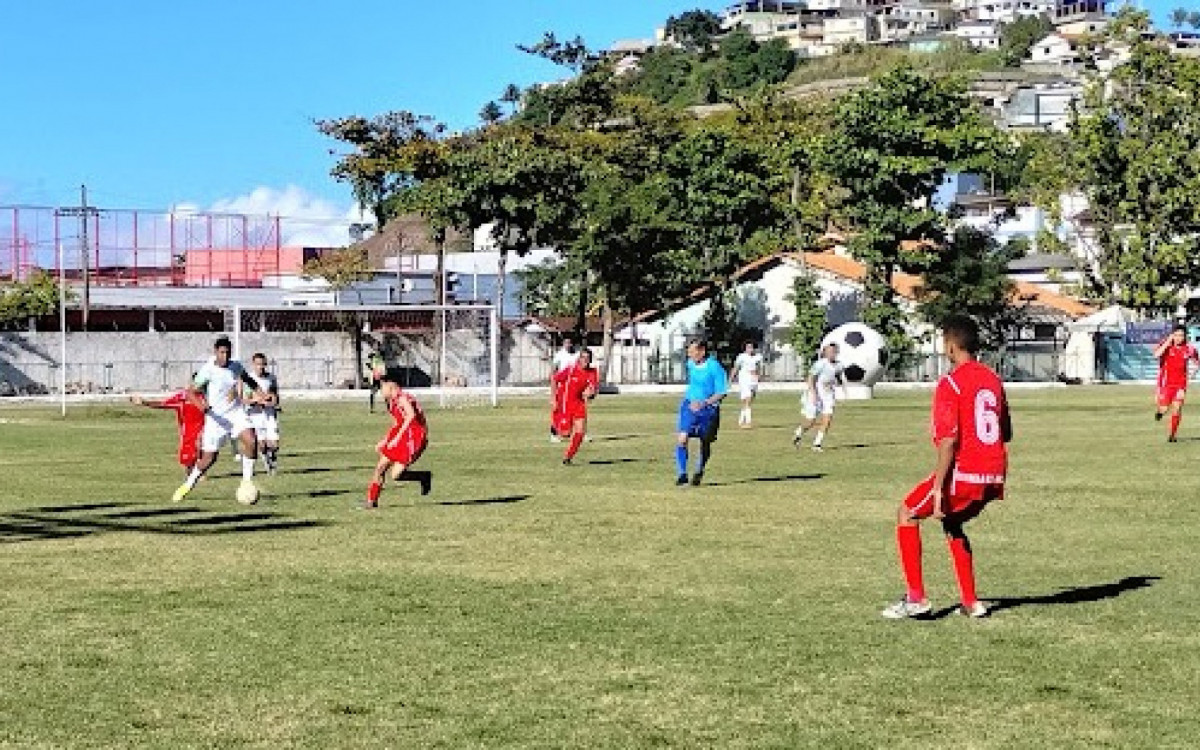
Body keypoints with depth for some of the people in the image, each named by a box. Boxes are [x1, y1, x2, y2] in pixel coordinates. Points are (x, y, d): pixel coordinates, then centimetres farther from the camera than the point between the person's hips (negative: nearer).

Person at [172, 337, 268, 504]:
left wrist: (257, 391, 7)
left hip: (236, 412, 3)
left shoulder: (236, 366, -1)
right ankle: (188, 485, 26)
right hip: (217, 417, -3)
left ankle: (247, 481, -7)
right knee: (209, 457, 1)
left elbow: (247, 378, 22)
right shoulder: (208, 370, -16)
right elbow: (191, 392, -16)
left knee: (251, 441, -22)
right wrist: (201, 405, -33)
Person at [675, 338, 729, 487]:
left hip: (708, 409, -4)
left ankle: (699, 471, 34)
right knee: (682, 439, -13)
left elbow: (721, 393, -15)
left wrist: (704, 403, -25)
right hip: (690, 406, 4)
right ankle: (682, 474, -5)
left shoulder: (715, 368, -16)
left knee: (705, 443, 9)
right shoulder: (691, 363, 2)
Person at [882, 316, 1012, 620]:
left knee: (907, 515, 11)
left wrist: (938, 488, -17)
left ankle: (916, 598, 6)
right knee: (952, 522, 28)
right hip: (992, 478, 7)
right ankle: (970, 602, 23)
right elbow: (1005, 436, 18)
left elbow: (948, 440, -18)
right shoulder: (993, 379, 12)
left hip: (964, 473, -7)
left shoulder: (951, 383, -10)